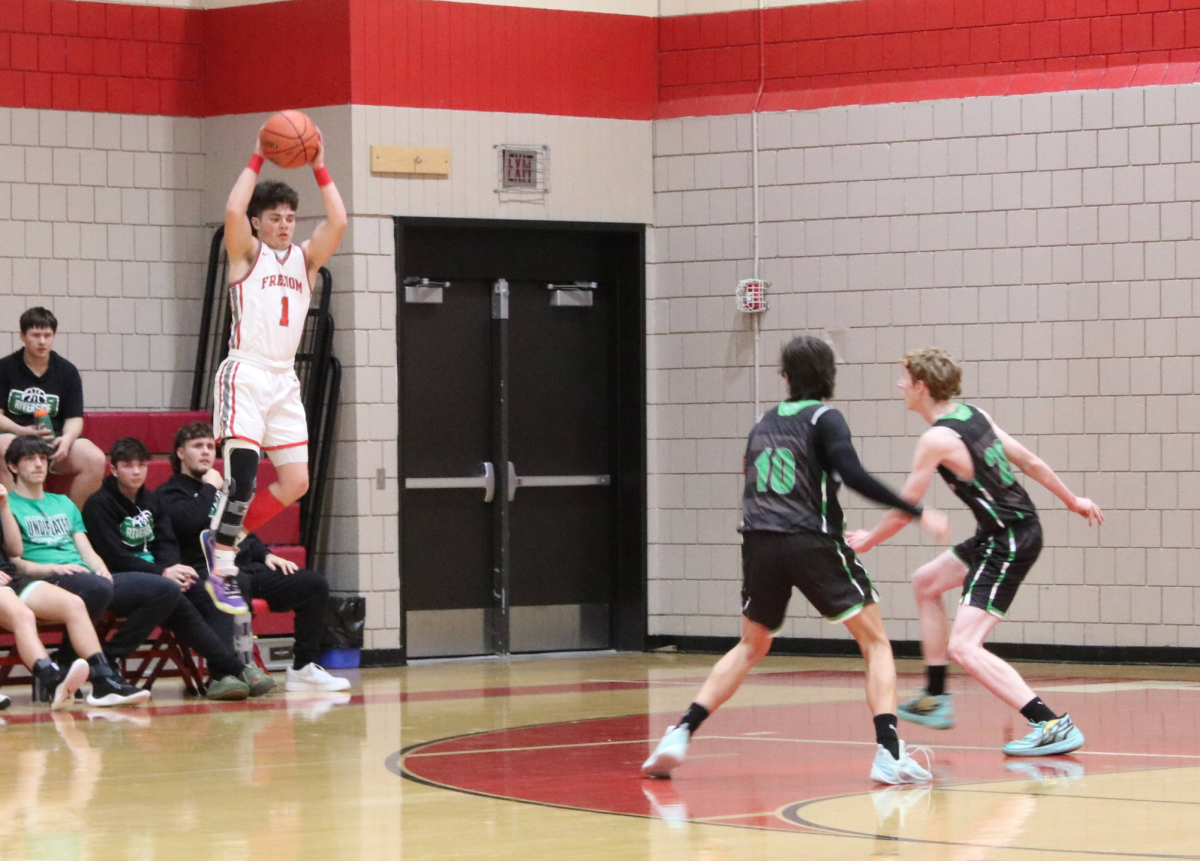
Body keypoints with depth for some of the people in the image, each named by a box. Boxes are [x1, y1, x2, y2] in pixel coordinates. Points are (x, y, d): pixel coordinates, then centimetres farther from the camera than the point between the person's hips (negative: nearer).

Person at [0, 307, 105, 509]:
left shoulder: (67, 371, 9)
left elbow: (75, 418, 6)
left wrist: (67, 438, -18)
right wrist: (22, 431, -21)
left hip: (55, 440, 2)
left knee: (95, 459, -25)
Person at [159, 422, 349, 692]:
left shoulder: (222, 488, 29)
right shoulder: (170, 493, 5)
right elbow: (190, 521, -17)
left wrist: (265, 554, 14)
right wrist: (210, 488, -2)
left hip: (245, 570, 8)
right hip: (205, 575, -8)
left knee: (314, 584, -3)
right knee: (235, 584, -44)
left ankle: (303, 669, 0)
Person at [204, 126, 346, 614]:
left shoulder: (304, 258, 16)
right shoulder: (247, 254, 4)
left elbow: (337, 222, 0)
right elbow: (233, 212, -16)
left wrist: (320, 168, -2)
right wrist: (257, 161, -10)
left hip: (284, 381, 6)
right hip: (245, 374, -6)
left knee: (296, 483, 1)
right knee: (242, 474, -16)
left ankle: (222, 538, 15)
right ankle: (223, 572, -11)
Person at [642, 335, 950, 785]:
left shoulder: (764, 424, 19)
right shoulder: (823, 418, 0)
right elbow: (852, 474, -16)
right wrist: (917, 513, -14)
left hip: (760, 544, 5)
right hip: (812, 542, -5)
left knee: (751, 646, 24)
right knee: (876, 642, 5)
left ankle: (680, 734, 10)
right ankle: (889, 753, -11)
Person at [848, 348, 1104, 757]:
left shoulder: (937, 440, -18)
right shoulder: (974, 414, 6)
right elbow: (1028, 461, 12)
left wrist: (867, 540, 9)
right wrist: (1073, 501, 24)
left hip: (1008, 543, -10)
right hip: (1011, 531, 10)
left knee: (963, 647, -16)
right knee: (925, 583, 26)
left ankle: (1053, 724, -23)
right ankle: (935, 700, 32)